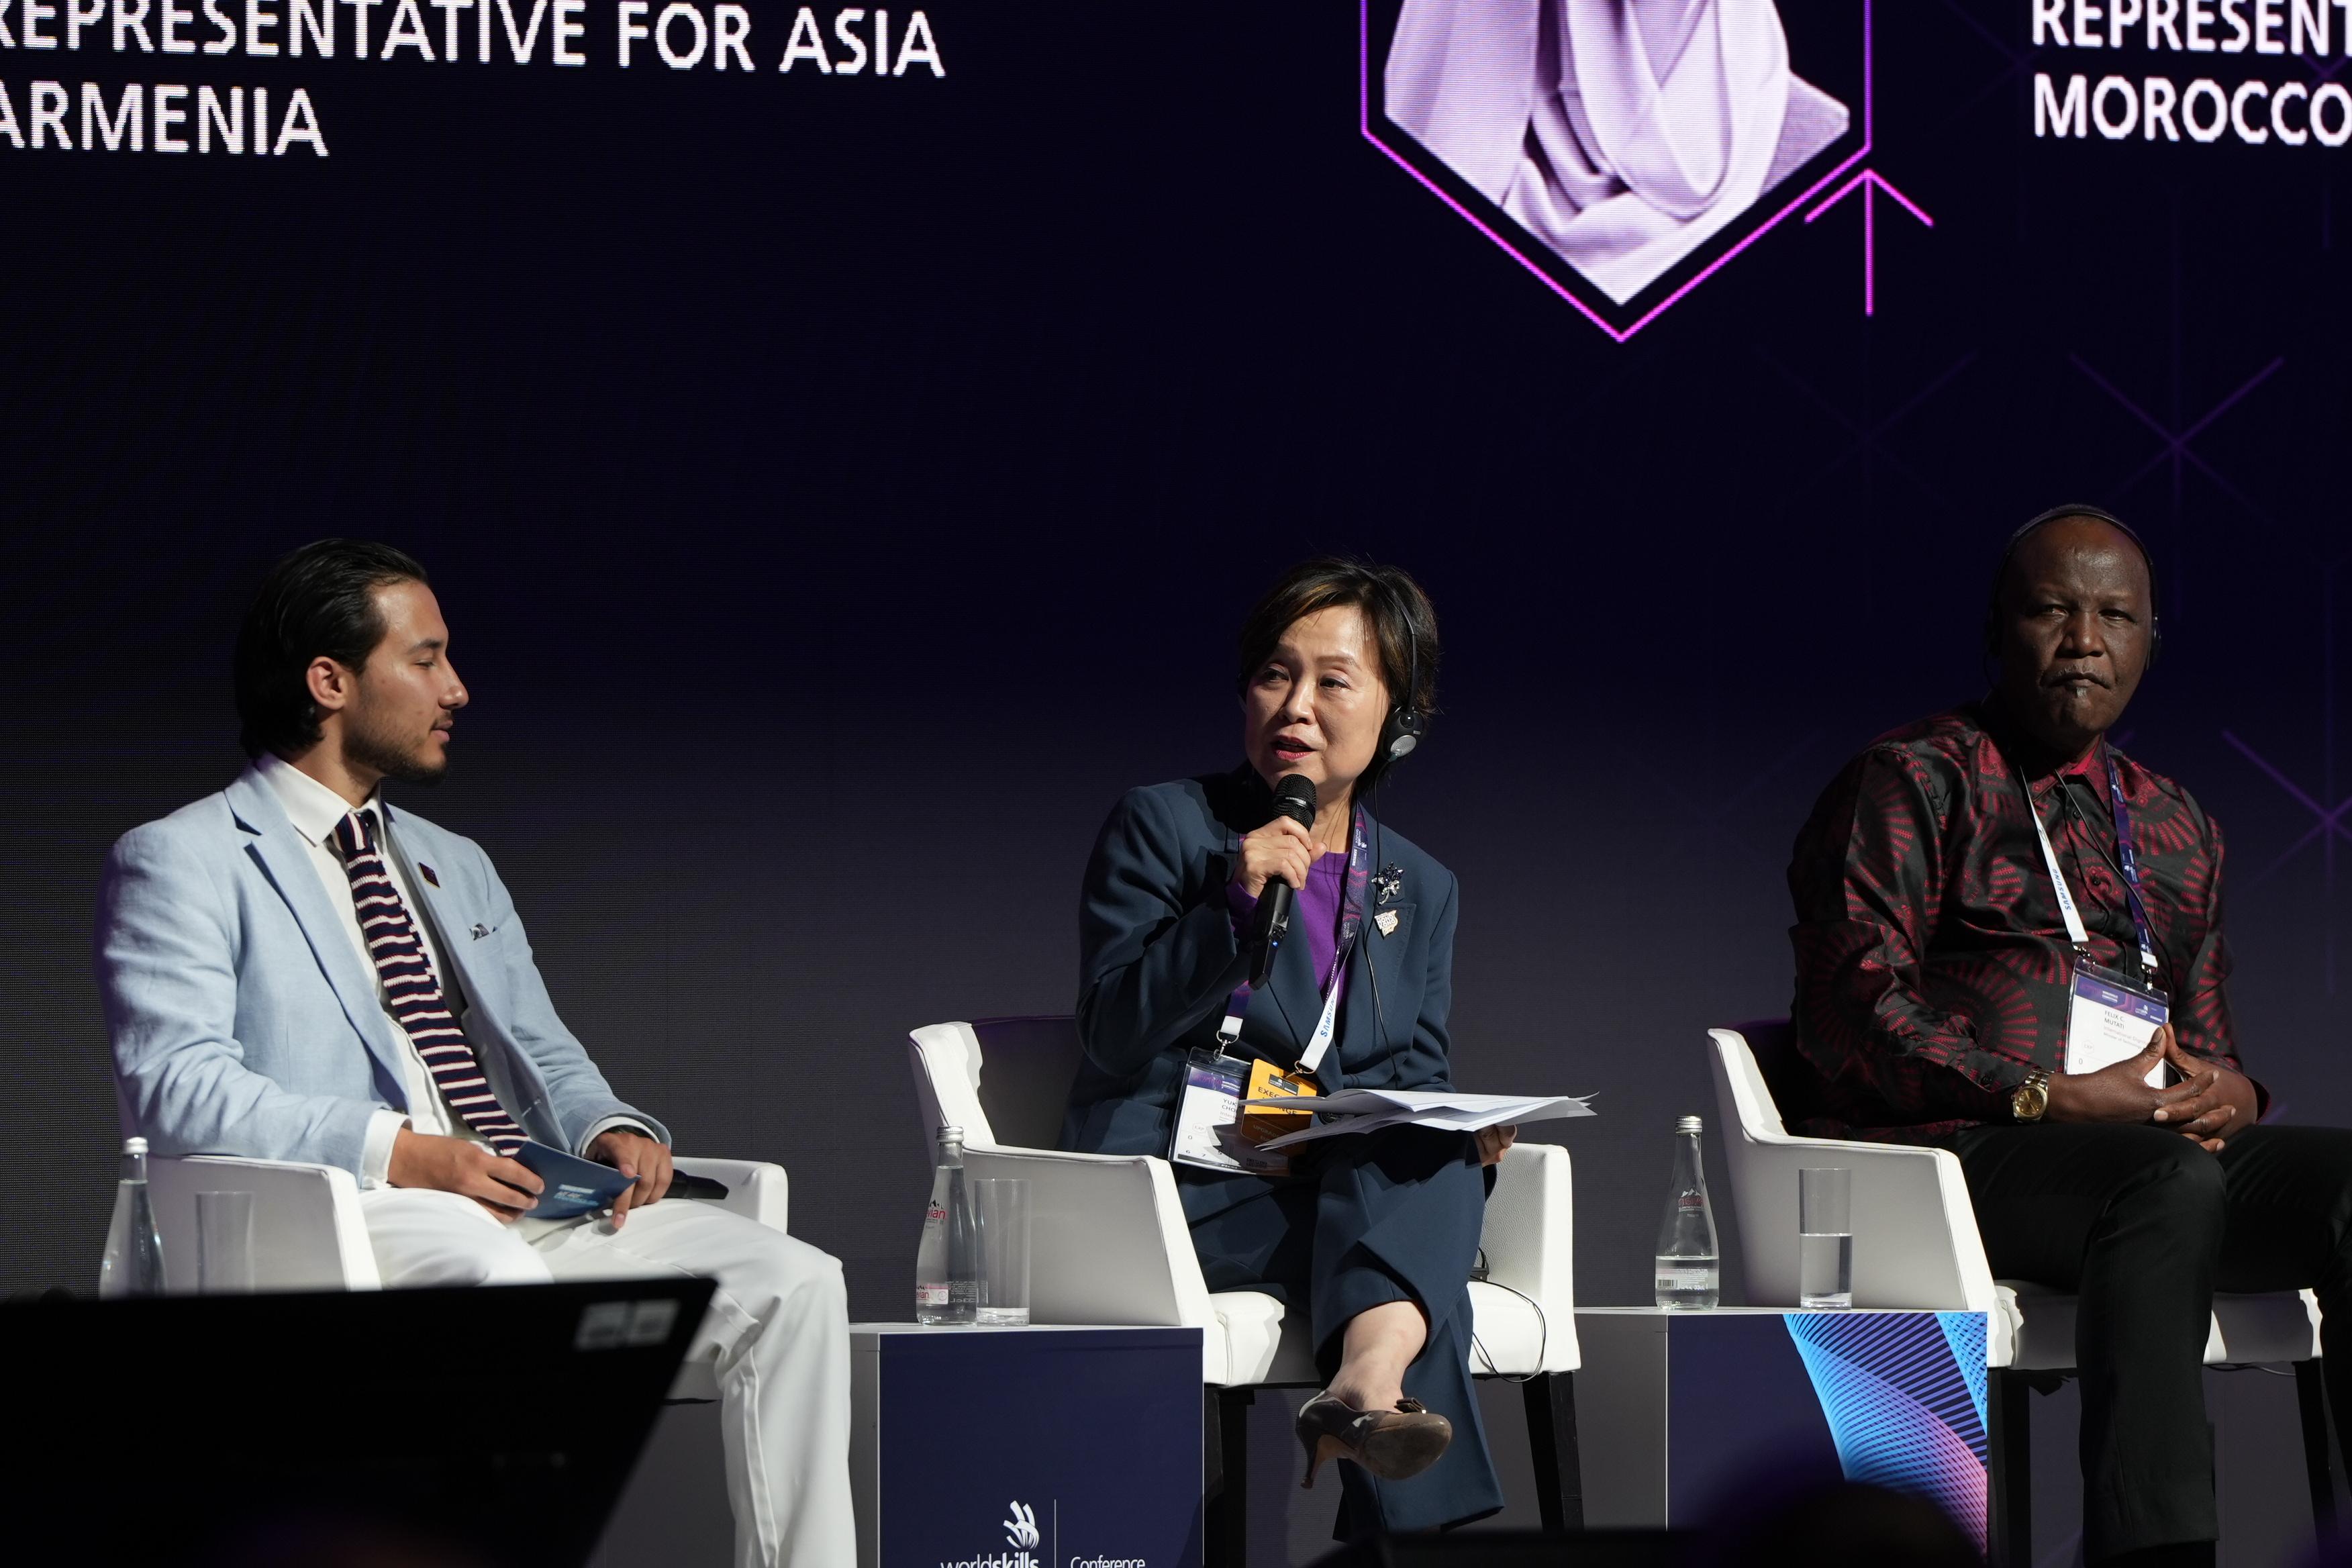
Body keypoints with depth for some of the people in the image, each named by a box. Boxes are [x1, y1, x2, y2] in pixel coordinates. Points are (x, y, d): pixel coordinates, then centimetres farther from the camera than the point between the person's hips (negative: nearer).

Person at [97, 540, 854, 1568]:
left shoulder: (457, 868, 30)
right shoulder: (179, 861, 5)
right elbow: (177, 1087, -8)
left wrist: (609, 1128, 2)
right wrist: (397, 1152, -19)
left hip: (523, 1210, 7)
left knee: (791, 1283, -16)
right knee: (500, 1279, -41)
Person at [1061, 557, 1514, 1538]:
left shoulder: (1420, 891, 18)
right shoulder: (1162, 826, 4)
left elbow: (1415, 1081, 14)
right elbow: (1115, 1034, -7)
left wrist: (1465, 1128, -11)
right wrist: (1235, 907, -20)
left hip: (1356, 1189, 5)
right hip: (1175, 1196, -5)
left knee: (1440, 1163, -31)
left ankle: (1364, 1386, -51)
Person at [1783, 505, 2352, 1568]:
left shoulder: (2176, 827, 27)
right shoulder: (1913, 782, 7)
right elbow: (1852, 1014, -5)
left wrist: (2229, 1091, 1)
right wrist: (2050, 1098, -14)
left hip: (2155, 1151, 6)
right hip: (1943, 1152, -6)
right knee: (2172, 1182, -38)